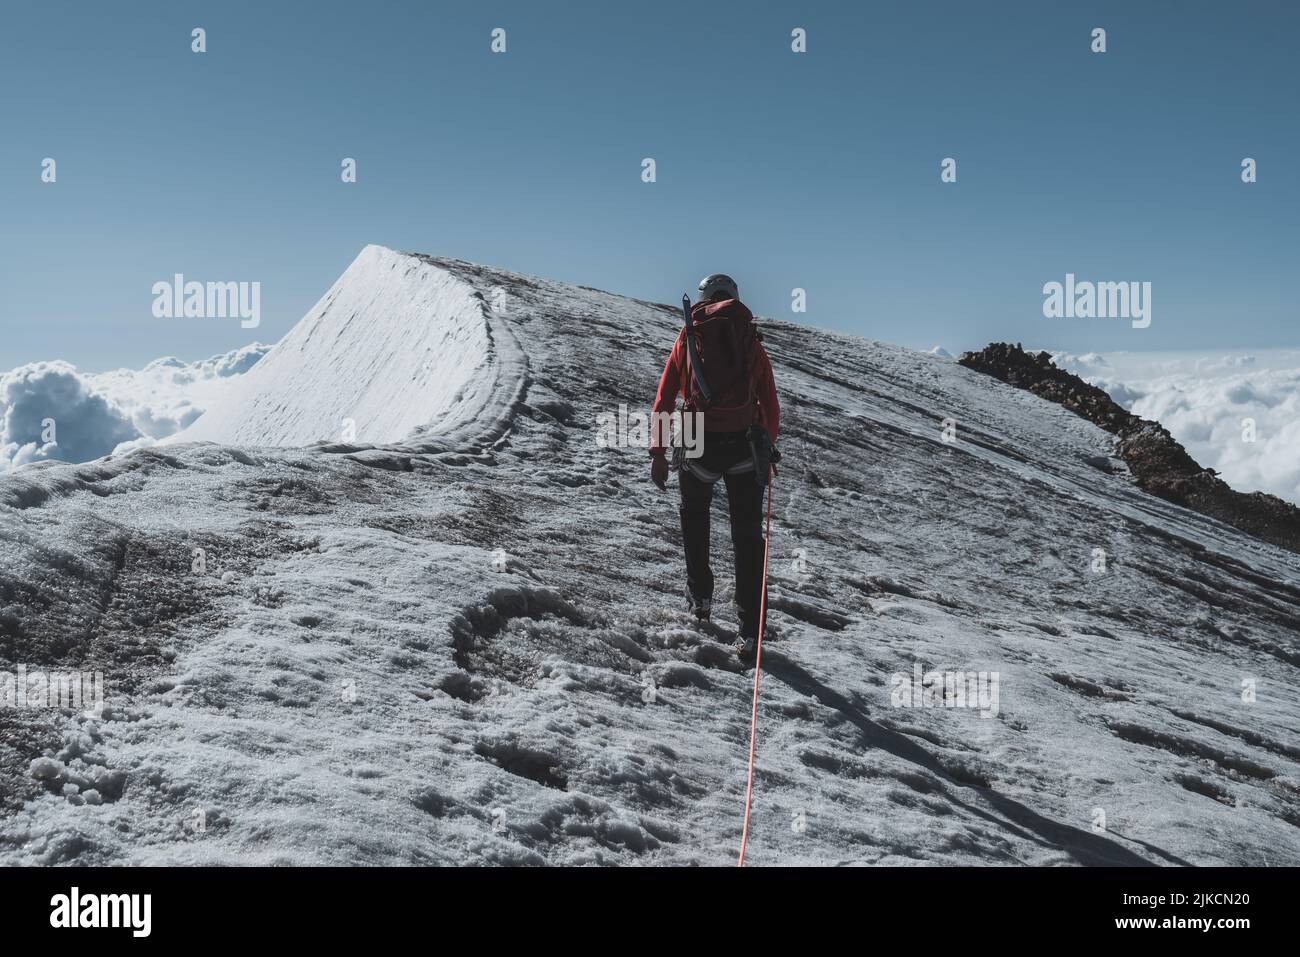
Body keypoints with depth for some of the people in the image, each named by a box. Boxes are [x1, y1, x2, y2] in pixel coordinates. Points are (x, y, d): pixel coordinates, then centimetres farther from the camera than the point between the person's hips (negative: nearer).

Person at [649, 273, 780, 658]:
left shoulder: (688, 337, 9)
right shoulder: (752, 342, 12)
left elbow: (664, 399, 3)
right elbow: (771, 407, 12)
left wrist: (658, 453, 5)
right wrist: (768, 450, 24)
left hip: (699, 445, 0)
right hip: (744, 447, 0)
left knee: (694, 515, 28)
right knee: (748, 536, 7)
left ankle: (700, 596, 27)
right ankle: (750, 630, 2)